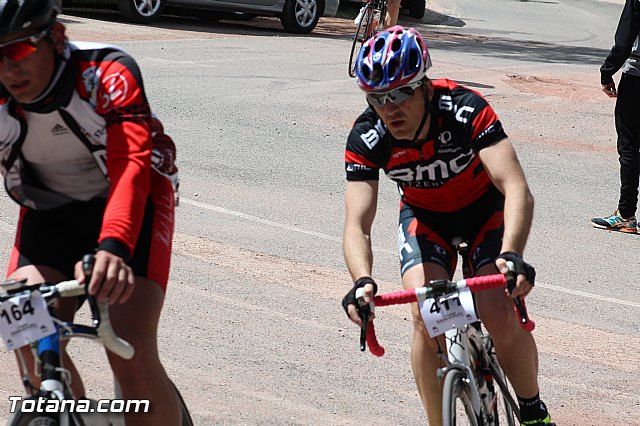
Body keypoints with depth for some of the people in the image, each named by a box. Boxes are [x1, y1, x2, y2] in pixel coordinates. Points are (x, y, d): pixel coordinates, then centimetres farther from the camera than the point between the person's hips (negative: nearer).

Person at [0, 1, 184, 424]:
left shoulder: (109, 74, -33)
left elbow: (131, 166, -46)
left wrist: (112, 247, -64)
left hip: (131, 202, -3)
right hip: (50, 210, 3)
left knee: (131, 353, -21)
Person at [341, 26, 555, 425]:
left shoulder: (465, 109, -34)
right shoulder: (367, 138, -26)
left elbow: (517, 189, -42)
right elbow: (357, 225, -31)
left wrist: (511, 255, -59)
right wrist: (363, 281, -52)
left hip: (484, 209, -2)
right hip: (424, 216, 2)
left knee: (500, 317, -20)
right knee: (427, 318, -22)